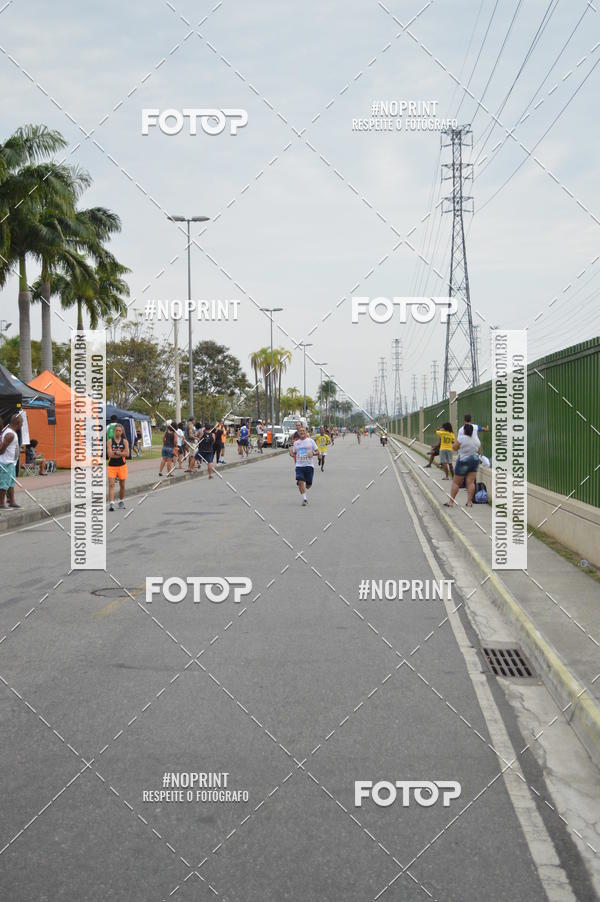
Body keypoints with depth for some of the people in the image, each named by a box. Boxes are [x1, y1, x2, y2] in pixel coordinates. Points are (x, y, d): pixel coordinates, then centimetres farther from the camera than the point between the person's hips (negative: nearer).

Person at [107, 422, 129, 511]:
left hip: (122, 466, 2)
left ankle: (121, 501, 31)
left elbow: (127, 454, -10)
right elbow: (110, 454, -13)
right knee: (111, 484, -12)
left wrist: (116, 452, -15)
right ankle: (111, 503, -18)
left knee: (122, 485, 12)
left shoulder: (125, 441, 2)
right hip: (112, 466, -2)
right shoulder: (110, 441, -3)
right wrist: (121, 453, -11)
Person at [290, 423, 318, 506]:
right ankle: (304, 498, -10)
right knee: (300, 482, -17)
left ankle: (304, 492, 38)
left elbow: (317, 451, 4)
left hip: (309, 465, -1)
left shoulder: (310, 440, 2)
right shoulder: (296, 443, 10)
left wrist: (313, 453, -18)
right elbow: (293, 454, 19)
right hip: (299, 465, 1)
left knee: (309, 483, 4)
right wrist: (291, 453, -5)